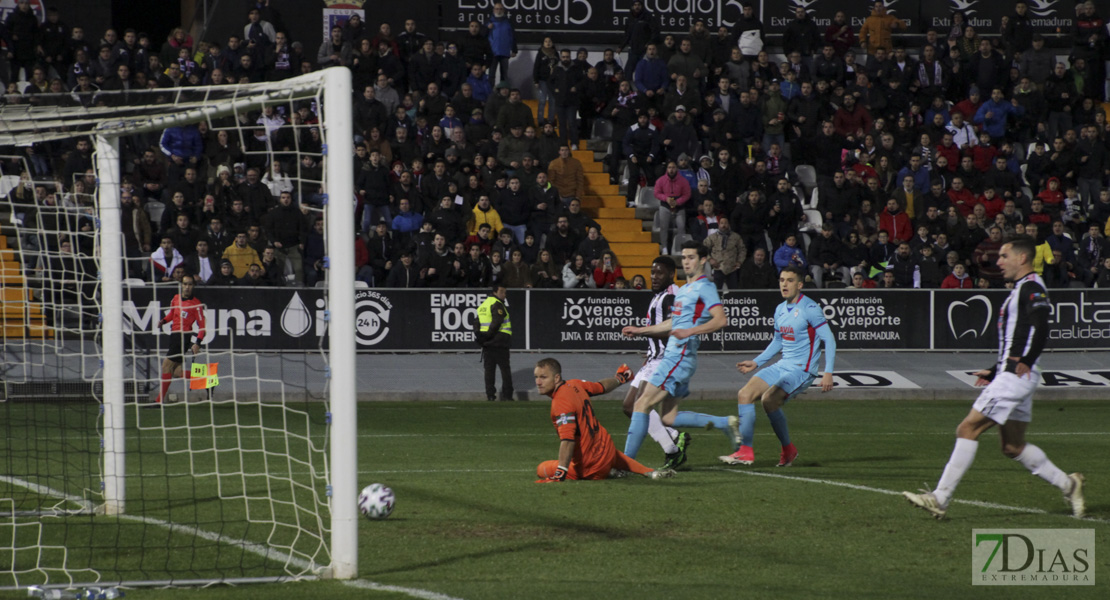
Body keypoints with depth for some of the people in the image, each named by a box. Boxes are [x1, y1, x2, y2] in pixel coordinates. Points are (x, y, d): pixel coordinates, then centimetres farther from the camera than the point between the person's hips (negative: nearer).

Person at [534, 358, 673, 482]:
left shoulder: (561, 402, -26)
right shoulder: (574, 385, -1)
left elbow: (567, 439, -34)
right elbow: (602, 387, 19)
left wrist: (560, 474, -38)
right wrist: (620, 378, 42)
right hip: (607, 447, 9)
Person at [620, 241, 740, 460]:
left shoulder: (704, 287, -7)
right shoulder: (683, 289, 22)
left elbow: (721, 319, -19)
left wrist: (689, 331, -28)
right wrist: (640, 330, 32)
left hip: (680, 357, -10)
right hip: (672, 355, 10)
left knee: (642, 404, -12)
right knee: (669, 418, 7)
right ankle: (726, 423, 12)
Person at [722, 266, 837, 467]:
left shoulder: (810, 309, -12)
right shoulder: (780, 310, 12)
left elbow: (829, 339, -13)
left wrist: (828, 372, -21)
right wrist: (756, 363, 21)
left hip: (802, 370, -8)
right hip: (782, 367, 8)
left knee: (768, 399, -26)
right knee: (745, 394, -4)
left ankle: (788, 449, -11)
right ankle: (745, 452, -2)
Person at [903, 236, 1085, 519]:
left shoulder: (1031, 287, -11)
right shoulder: (1021, 289, 21)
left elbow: (1039, 328, -25)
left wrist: (1025, 363, -24)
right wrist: (994, 372, 24)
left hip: (1016, 377, -11)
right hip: (1009, 375, 11)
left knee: (968, 429, -11)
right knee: (1013, 446, 13)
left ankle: (940, 499, -12)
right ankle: (1068, 484, 18)